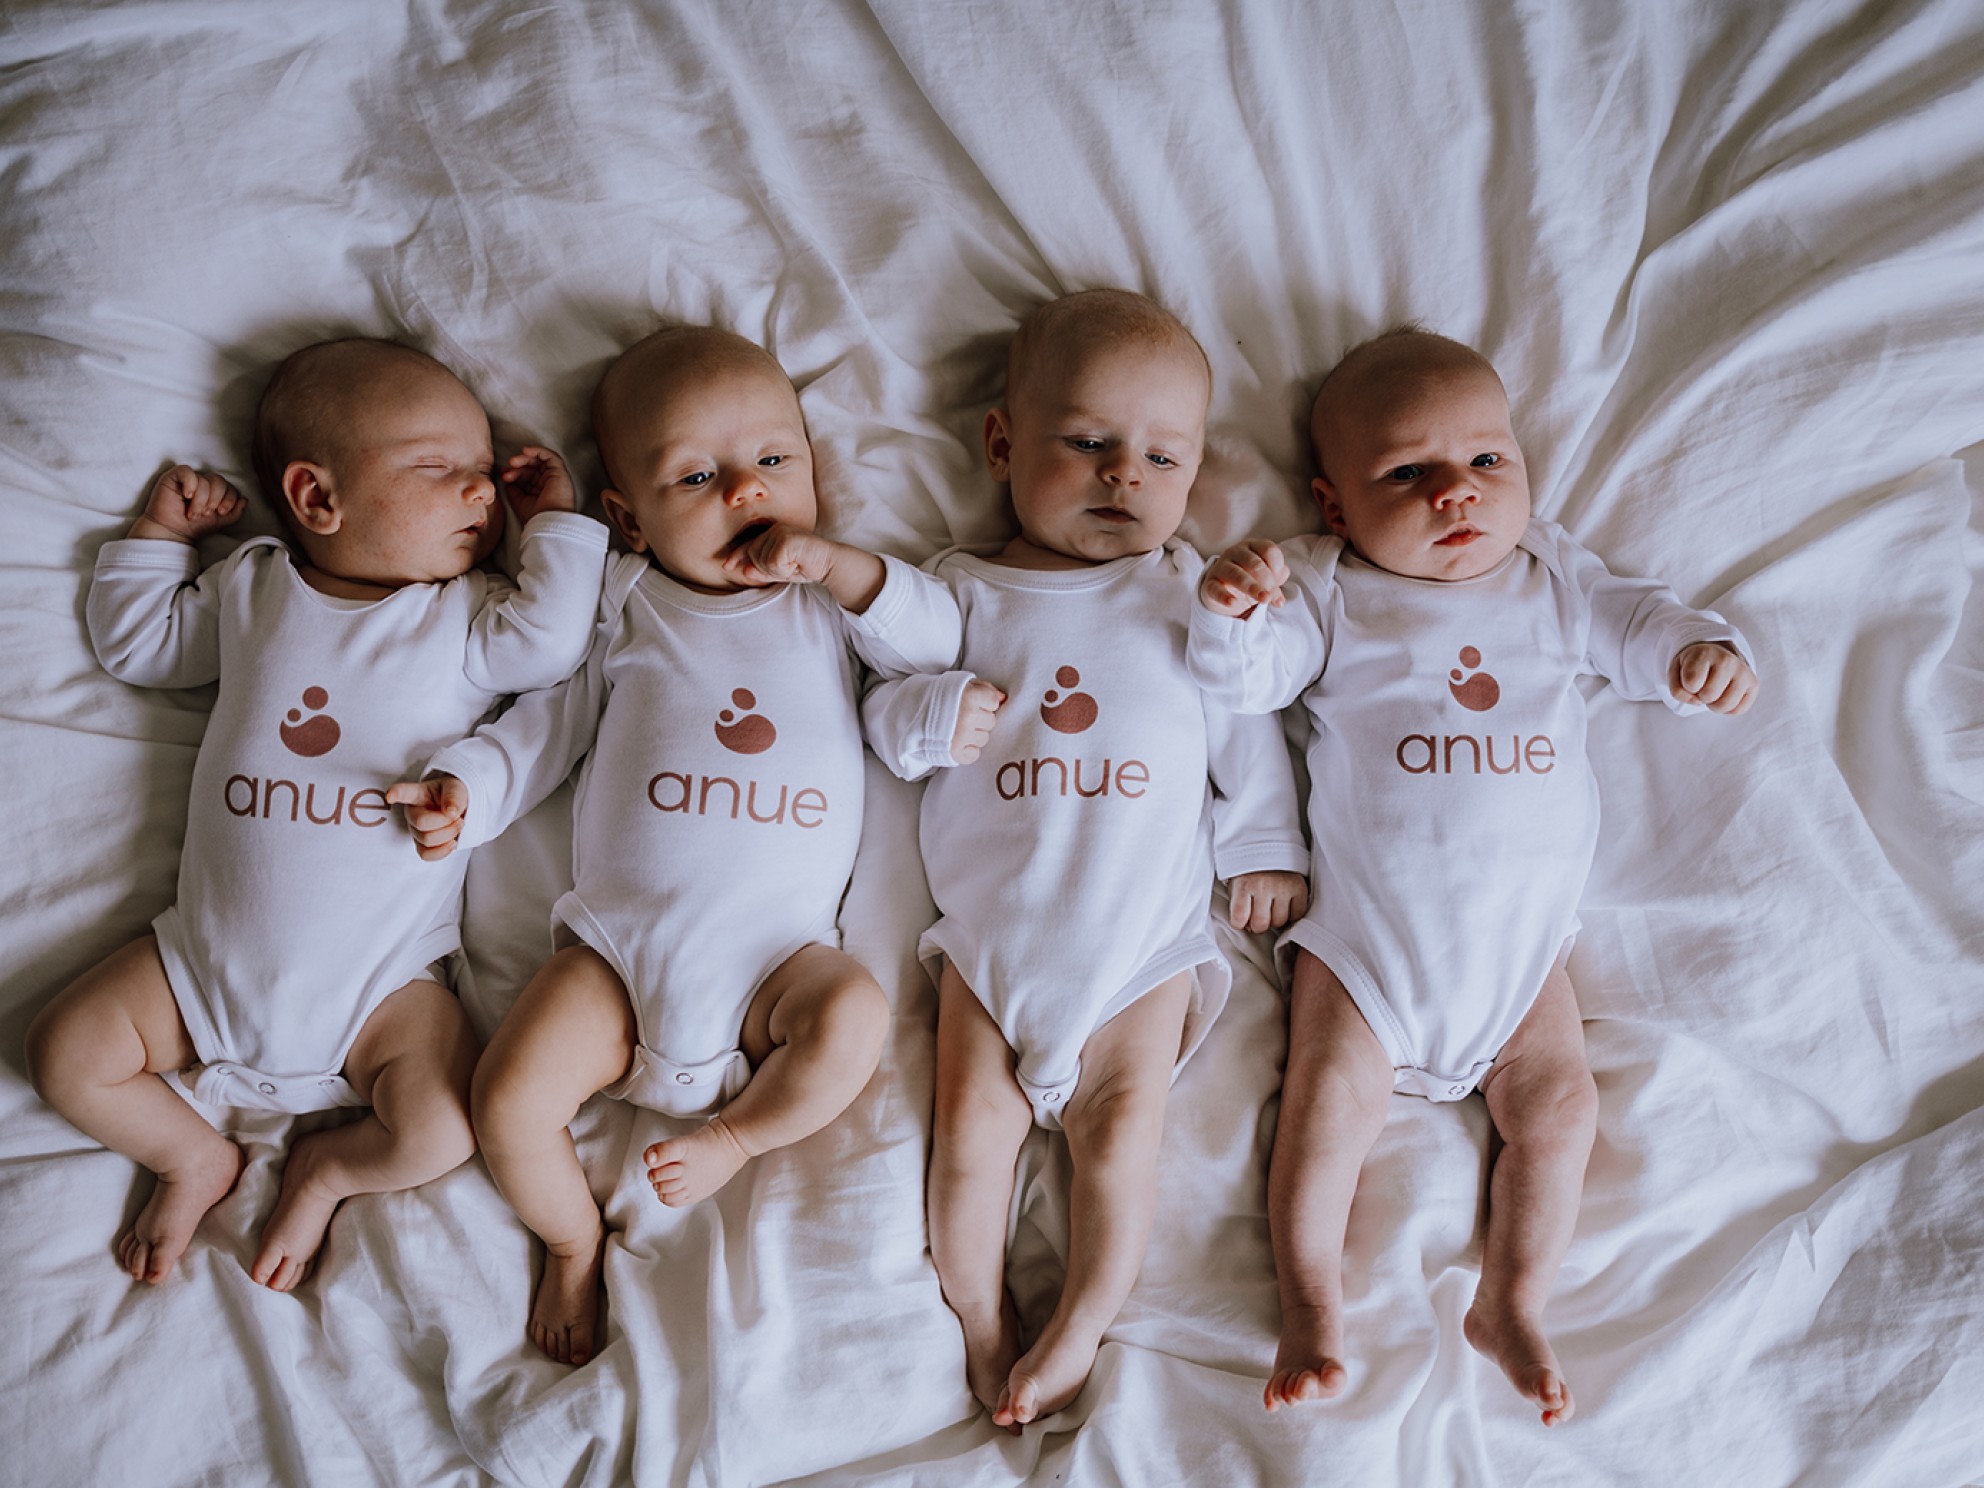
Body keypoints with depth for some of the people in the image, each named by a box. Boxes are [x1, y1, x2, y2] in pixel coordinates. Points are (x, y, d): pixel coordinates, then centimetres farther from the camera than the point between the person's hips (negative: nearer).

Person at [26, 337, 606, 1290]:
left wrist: (557, 522, -12)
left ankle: (331, 1167, 13)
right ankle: (195, 1157, 22)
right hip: (209, 961, 3)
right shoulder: (249, 587, 6)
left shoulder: (462, 617, -3)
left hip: (380, 985, -3)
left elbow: (551, 641, -23)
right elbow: (136, 646, 18)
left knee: (441, 1128, -20)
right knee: (64, 1052, -2)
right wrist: (161, 534, 13)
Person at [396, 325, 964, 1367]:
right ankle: (574, 1244, 18)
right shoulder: (624, 608, 10)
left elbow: (940, 641, -2)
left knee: (852, 1016, -29)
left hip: (776, 954, 0)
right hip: (616, 949, 1)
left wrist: (837, 564, -12)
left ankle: (735, 1132, 3)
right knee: (509, 1102, -14)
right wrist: (462, 789, -6)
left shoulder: (829, 604, 10)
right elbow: (547, 725, 11)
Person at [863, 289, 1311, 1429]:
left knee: (1121, 1130, -5)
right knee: (972, 1127, -2)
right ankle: (984, 1321, 19)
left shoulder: (1190, 594, 2)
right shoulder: (964, 595, 2)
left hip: (1147, 931, 0)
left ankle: (1081, 1329, 15)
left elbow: (1245, 726, 6)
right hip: (992, 925, 1)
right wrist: (935, 715, -18)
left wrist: (1266, 846, 5)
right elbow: (887, 715, 3)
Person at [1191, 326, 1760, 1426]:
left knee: (1558, 1108, 2)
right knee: (1330, 1104, -9)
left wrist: (1698, 649, -10)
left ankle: (1511, 1306, 18)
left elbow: (1633, 625, 13)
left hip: (1523, 939, 4)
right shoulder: (1331, 592, -1)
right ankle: (1310, 1304, 7)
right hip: (1366, 931, -3)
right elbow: (1246, 679, -9)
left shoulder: (1553, 580, 10)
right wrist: (1229, 611, -31)